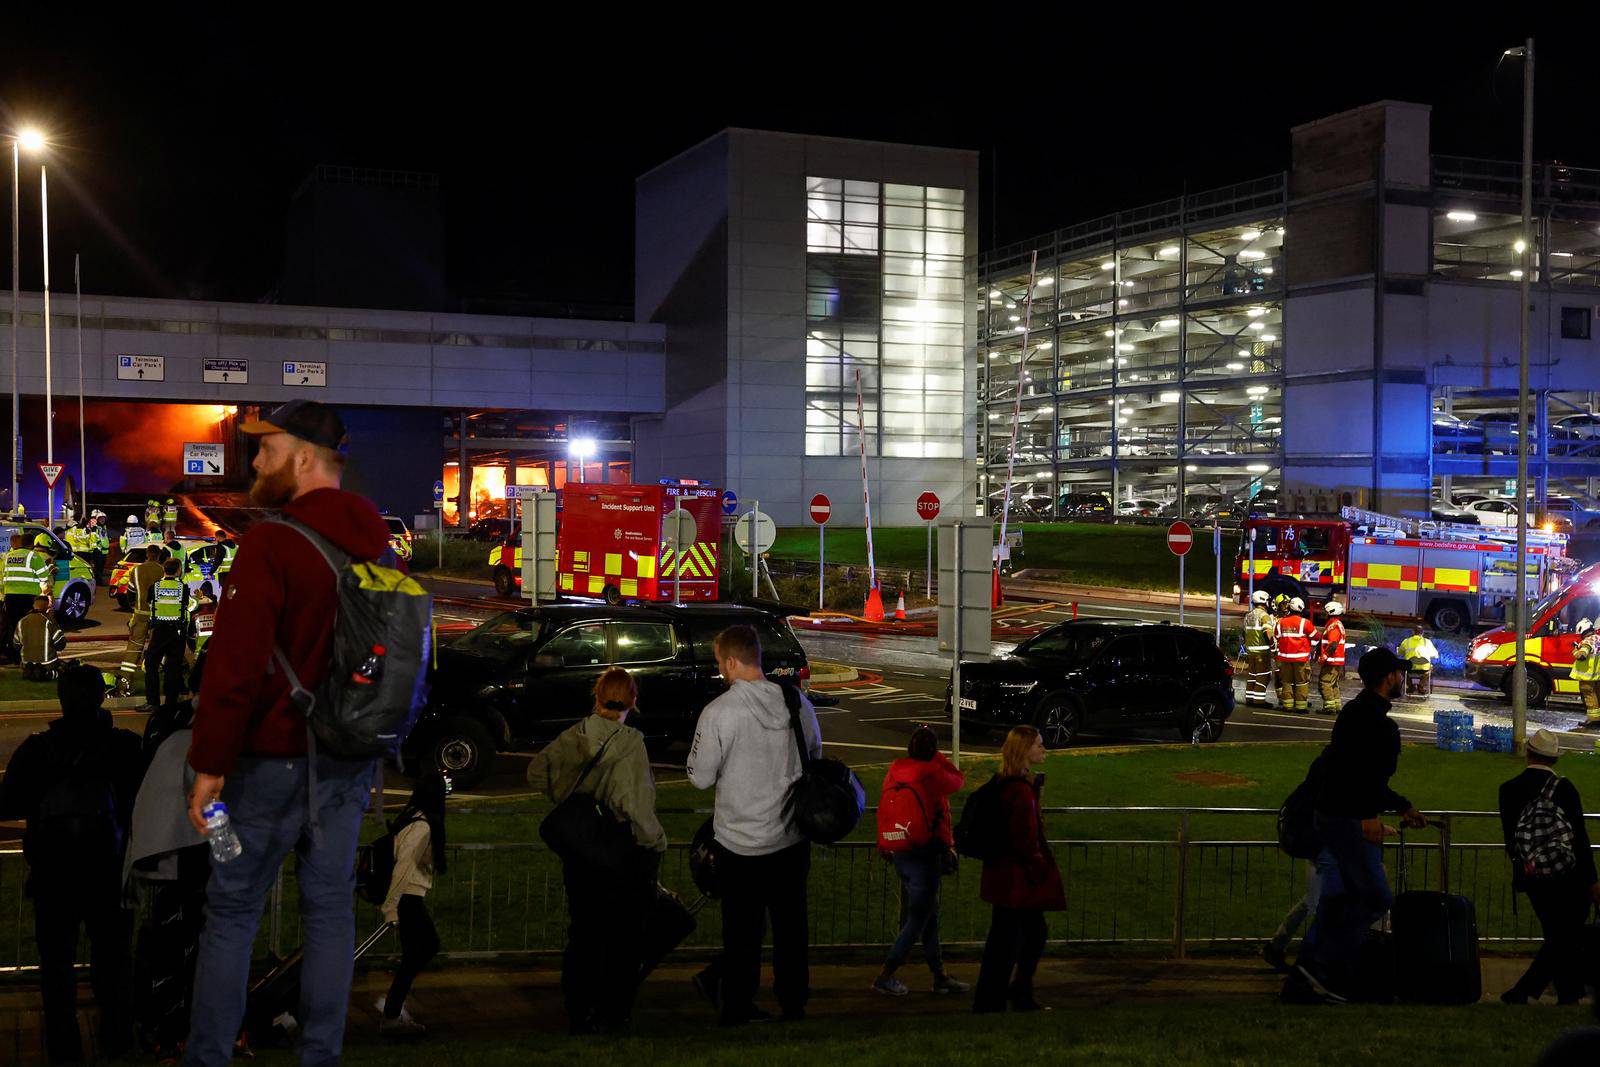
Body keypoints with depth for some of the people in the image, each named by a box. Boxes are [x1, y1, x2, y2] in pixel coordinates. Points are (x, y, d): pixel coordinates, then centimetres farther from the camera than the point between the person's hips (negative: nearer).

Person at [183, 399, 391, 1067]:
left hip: (274, 760, -6)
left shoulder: (272, 541, -15)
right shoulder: (377, 542, 7)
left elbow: (235, 663, -19)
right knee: (330, 909, 11)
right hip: (352, 762, 6)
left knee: (232, 912, 6)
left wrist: (209, 766, -14)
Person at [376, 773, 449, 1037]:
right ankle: (391, 1018, 1)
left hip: (407, 898, 10)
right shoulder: (423, 827, -18)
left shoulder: (411, 818, 10)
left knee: (428, 945, 18)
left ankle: (392, 1004, 19)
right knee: (415, 954, -3)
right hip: (407, 898, -10)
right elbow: (403, 866, -24)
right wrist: (391, 908, -25)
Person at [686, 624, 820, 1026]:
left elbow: (701, 778, -12)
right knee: (791, 923, 14)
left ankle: (737, 1006, 15)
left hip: (740, 839, -3)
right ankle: (793, 1004, 22)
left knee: (743, 928, 9)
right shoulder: (797, 702, -4)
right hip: (793, 836, 3)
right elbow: (815, 757, 10)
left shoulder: (718, 712, -18)